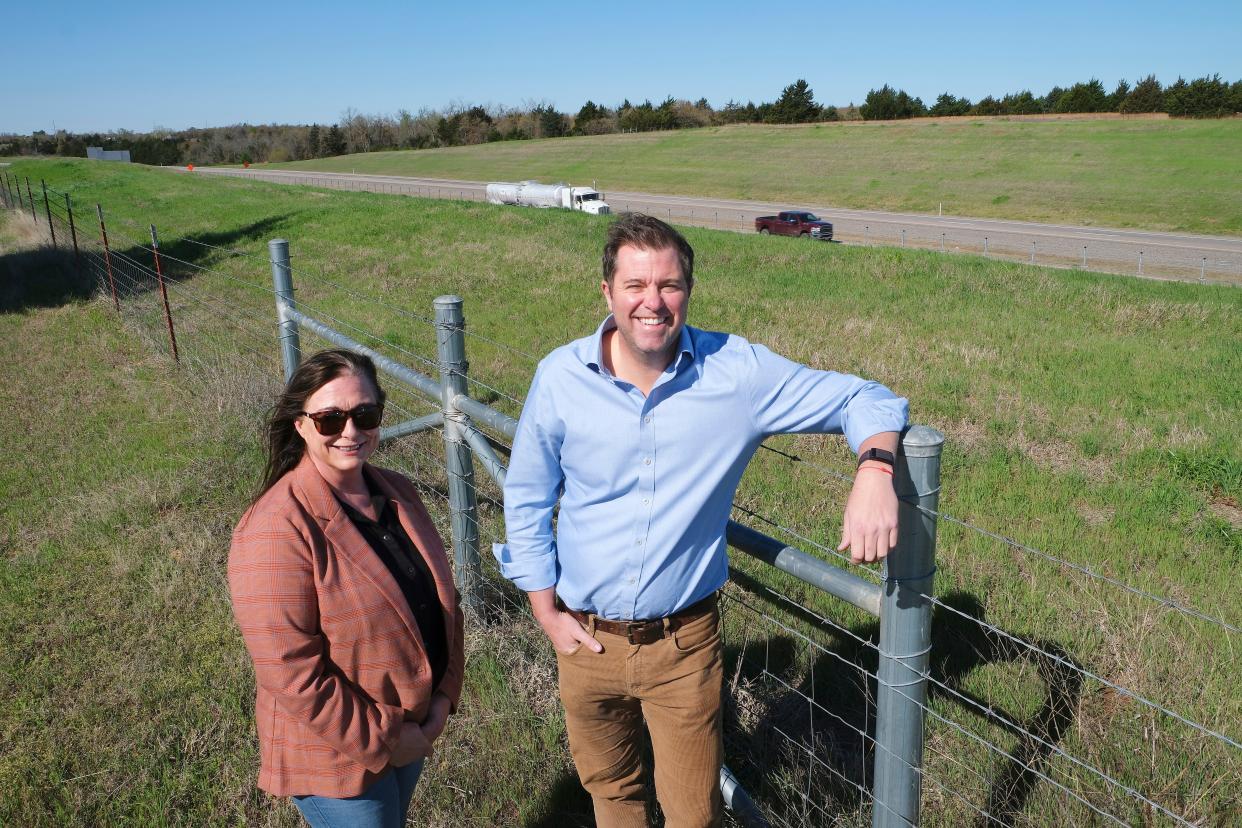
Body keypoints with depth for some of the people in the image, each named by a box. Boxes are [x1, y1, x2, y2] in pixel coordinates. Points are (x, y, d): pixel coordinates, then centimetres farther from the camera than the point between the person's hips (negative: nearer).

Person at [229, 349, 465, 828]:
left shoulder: (397, 493, -3)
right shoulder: (275, 531, -25)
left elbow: (440, 599, 5)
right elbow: (292, 675, -25)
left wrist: (444, 699, -4)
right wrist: (380, 740, -18)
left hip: (414, 729, 7)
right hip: (335, 752, -7)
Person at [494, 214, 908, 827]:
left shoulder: (738, 372, -15)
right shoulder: (561, 377, -12)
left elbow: (864, 399, -9)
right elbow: (526, 500, 0)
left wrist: (874, 471, -31)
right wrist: (547, 614, 0)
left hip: (683, 643, -1)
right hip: (586, 637, 2)